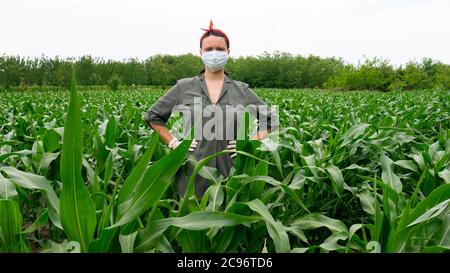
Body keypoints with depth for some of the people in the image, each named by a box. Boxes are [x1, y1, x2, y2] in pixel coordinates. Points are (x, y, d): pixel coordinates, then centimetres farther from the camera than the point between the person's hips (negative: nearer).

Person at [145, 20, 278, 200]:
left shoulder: (241, 90, 6)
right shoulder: (184, 87, 4)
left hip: (231, 173, 1)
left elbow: (270, 120, 13)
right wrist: (173, 143, 1)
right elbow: (153, 116, 11)